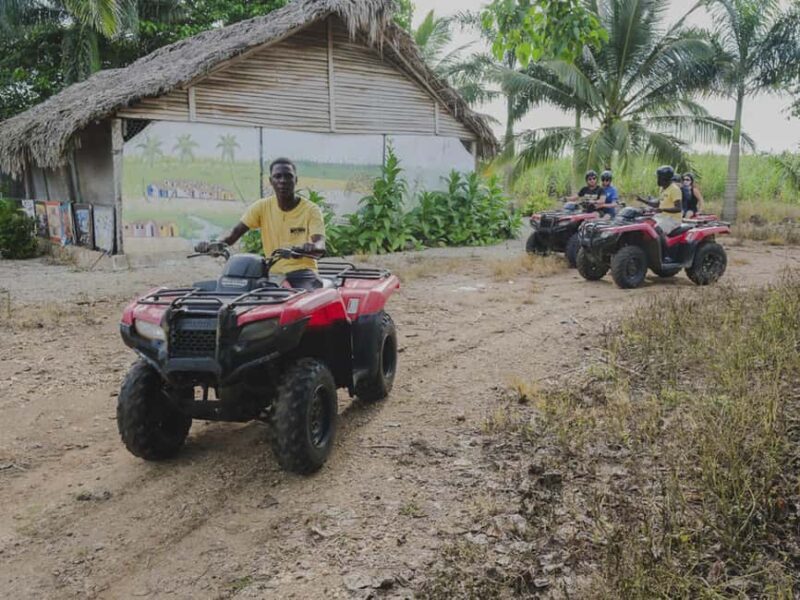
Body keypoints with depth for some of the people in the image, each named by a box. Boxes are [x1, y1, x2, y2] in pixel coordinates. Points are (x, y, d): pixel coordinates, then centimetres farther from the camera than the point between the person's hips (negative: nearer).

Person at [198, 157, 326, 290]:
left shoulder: (311, 209, -3)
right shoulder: (262, 206, 5)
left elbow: (320, 244, -17)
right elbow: (235, 233, -2)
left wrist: (312, 247, -42)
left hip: (303, 273, -3)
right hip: (273, 274, 3)